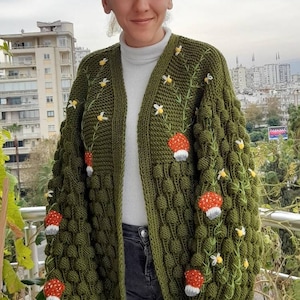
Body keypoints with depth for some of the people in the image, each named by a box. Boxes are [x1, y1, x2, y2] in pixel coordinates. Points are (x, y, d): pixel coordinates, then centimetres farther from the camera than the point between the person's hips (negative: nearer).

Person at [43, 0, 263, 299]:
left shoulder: (203, 62, -5)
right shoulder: (92, 70, 3)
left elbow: (228, 165, -8)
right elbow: (72, 173, 5)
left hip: (188, 248, -2)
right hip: (115, 254, 3)